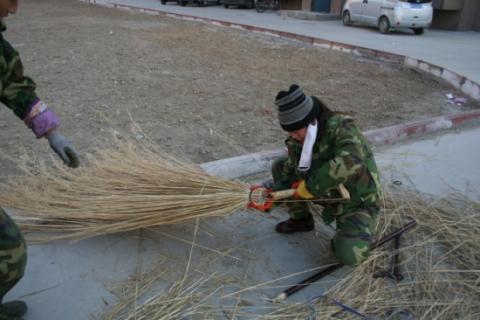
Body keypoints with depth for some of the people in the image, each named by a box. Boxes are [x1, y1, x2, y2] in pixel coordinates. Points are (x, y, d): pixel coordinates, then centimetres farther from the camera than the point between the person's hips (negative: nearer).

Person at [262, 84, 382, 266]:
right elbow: (291, 174, -2)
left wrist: (310, 187, -40)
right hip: (328, 192, 7)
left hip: (359, 201, -7)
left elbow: (350, 163, -49)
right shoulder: (298, 138, -8)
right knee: (279, 167, 2)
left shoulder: (340, 127, -30)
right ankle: (301, 219, 17)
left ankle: (348, 235, 6)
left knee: (348, 255, -31)